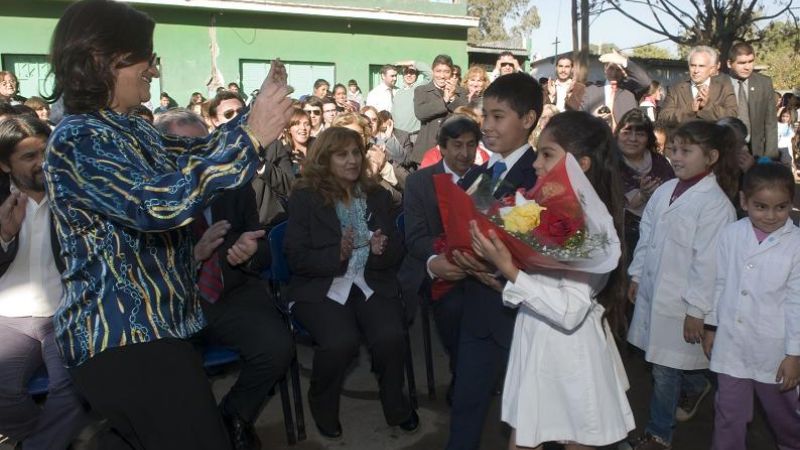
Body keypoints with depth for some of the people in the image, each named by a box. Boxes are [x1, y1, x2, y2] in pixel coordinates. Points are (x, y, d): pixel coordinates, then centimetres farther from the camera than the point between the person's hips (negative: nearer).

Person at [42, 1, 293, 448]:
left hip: (137, 326, 10)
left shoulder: (130, 129, 10)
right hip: (123, 335, -10)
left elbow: (193, 154, 18)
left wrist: (257, 111, 4)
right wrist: (250, 137, -31)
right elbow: (158, 204, -32)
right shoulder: (78, 140, -18)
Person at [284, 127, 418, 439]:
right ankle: (323, 407, 2)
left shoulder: (377, 195, 12)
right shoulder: (304, 197, 0)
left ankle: (395, 404, 6)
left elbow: (397, 250, 11)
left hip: (371, 284, 3)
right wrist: (336, 254, -22)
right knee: (341, 341, -31)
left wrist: (381, 249, -13)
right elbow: (296, 257, -6)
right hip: (321, 288, -3)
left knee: (390, 336, -25)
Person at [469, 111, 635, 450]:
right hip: (535, 344, 7)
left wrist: (510, 271, -28)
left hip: (570, 352, -7)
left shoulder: (593, 224, -20)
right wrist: (496, 263, -9)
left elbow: (570, 312, -25)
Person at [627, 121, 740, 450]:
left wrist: (696, 310, -15)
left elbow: (708, 262, -17)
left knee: (664, 370, 5)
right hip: (651, 292, 7)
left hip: (680, 302, -6)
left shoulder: (715, 204, -16)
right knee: (662, 362, 19)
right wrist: (636, 275, 14)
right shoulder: (665, 190, 5)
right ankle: (695, 386, 51)